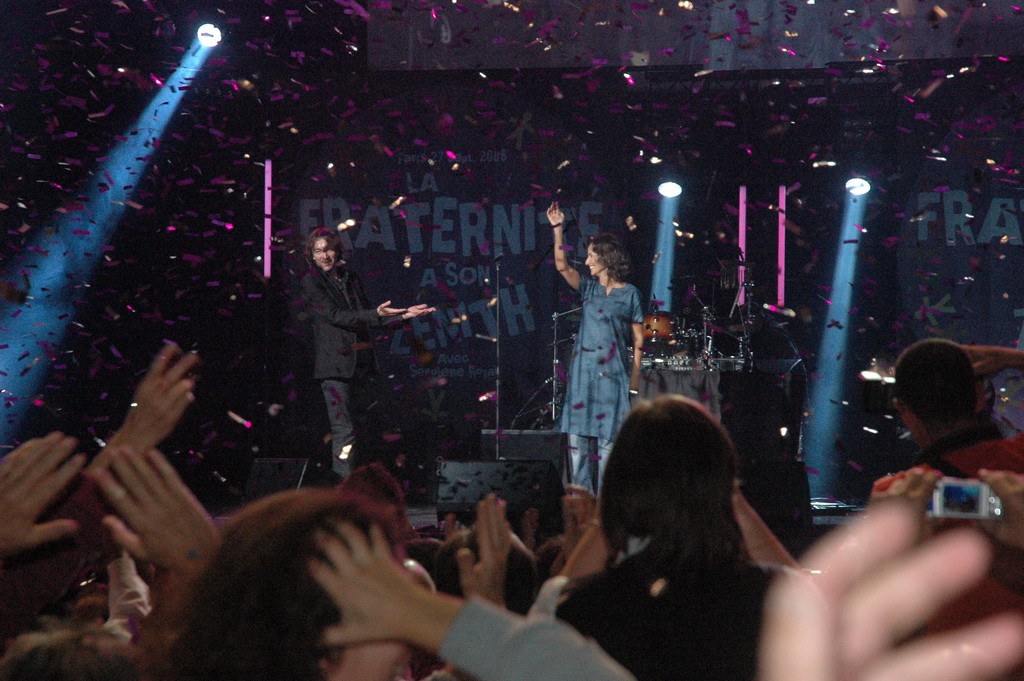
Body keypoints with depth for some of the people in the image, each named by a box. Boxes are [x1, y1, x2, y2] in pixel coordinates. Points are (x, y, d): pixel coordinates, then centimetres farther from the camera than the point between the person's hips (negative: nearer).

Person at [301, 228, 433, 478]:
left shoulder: (350, 278, 17)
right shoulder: (311, 281, -1)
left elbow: (368, 319, 22)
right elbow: (336, 316, -12)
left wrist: (402, 315, 13)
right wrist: (376, 314, -20)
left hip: (360, 361, 6)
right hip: (334, 361, -6)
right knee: (343, 430, -13)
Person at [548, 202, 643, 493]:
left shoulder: (629, 293, 2)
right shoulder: (589, 288, 11)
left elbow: (638, 337, 2)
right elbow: (562, 266, -3)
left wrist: (635, 373, -3)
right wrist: (558, 230, -12)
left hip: (613, 370, -4)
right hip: (583, 367, 4)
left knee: (607, 435, -4)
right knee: (578, 433, 0)